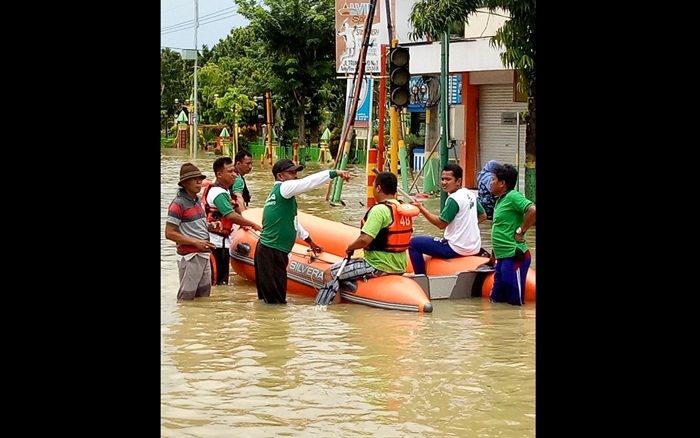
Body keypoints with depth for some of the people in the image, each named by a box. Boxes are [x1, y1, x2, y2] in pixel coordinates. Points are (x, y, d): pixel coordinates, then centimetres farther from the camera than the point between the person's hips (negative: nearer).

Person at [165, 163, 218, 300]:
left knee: (204, 295, 14)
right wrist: (195, 242, -19)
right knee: (186, 297, -4)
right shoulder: (178, 204, -14)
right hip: (189, 257, -9)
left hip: (203, 255, 9)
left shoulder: (196, 201, 12)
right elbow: (169, 233, -17)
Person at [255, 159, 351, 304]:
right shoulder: (283, 188, -11)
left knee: (267, 299, 14)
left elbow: (292, 221, 30)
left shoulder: (276, 193, 19)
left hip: (266, 250, 10)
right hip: (272, 253, -10)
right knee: (276, 302, -7)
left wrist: (309, 241, 36)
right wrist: (334, 173, -27)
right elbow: (309, 182, -25)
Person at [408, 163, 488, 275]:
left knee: (414, 243, -2)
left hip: (457, 249, -8)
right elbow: (482, 216, 18)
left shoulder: (454, 199, -17)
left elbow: (441, 224, -16)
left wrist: (421, 209, -17)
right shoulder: (470, 194, 7)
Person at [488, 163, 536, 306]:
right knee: (496, 298, 16)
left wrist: (520, 231, -18)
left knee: (516, 301, -7)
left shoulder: (513, 196, -13)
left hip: (514, 256, -10)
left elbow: (533, 211, -29)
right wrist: (493, 258, 26)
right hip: (502, 257, 10)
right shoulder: (501, 199, 15)